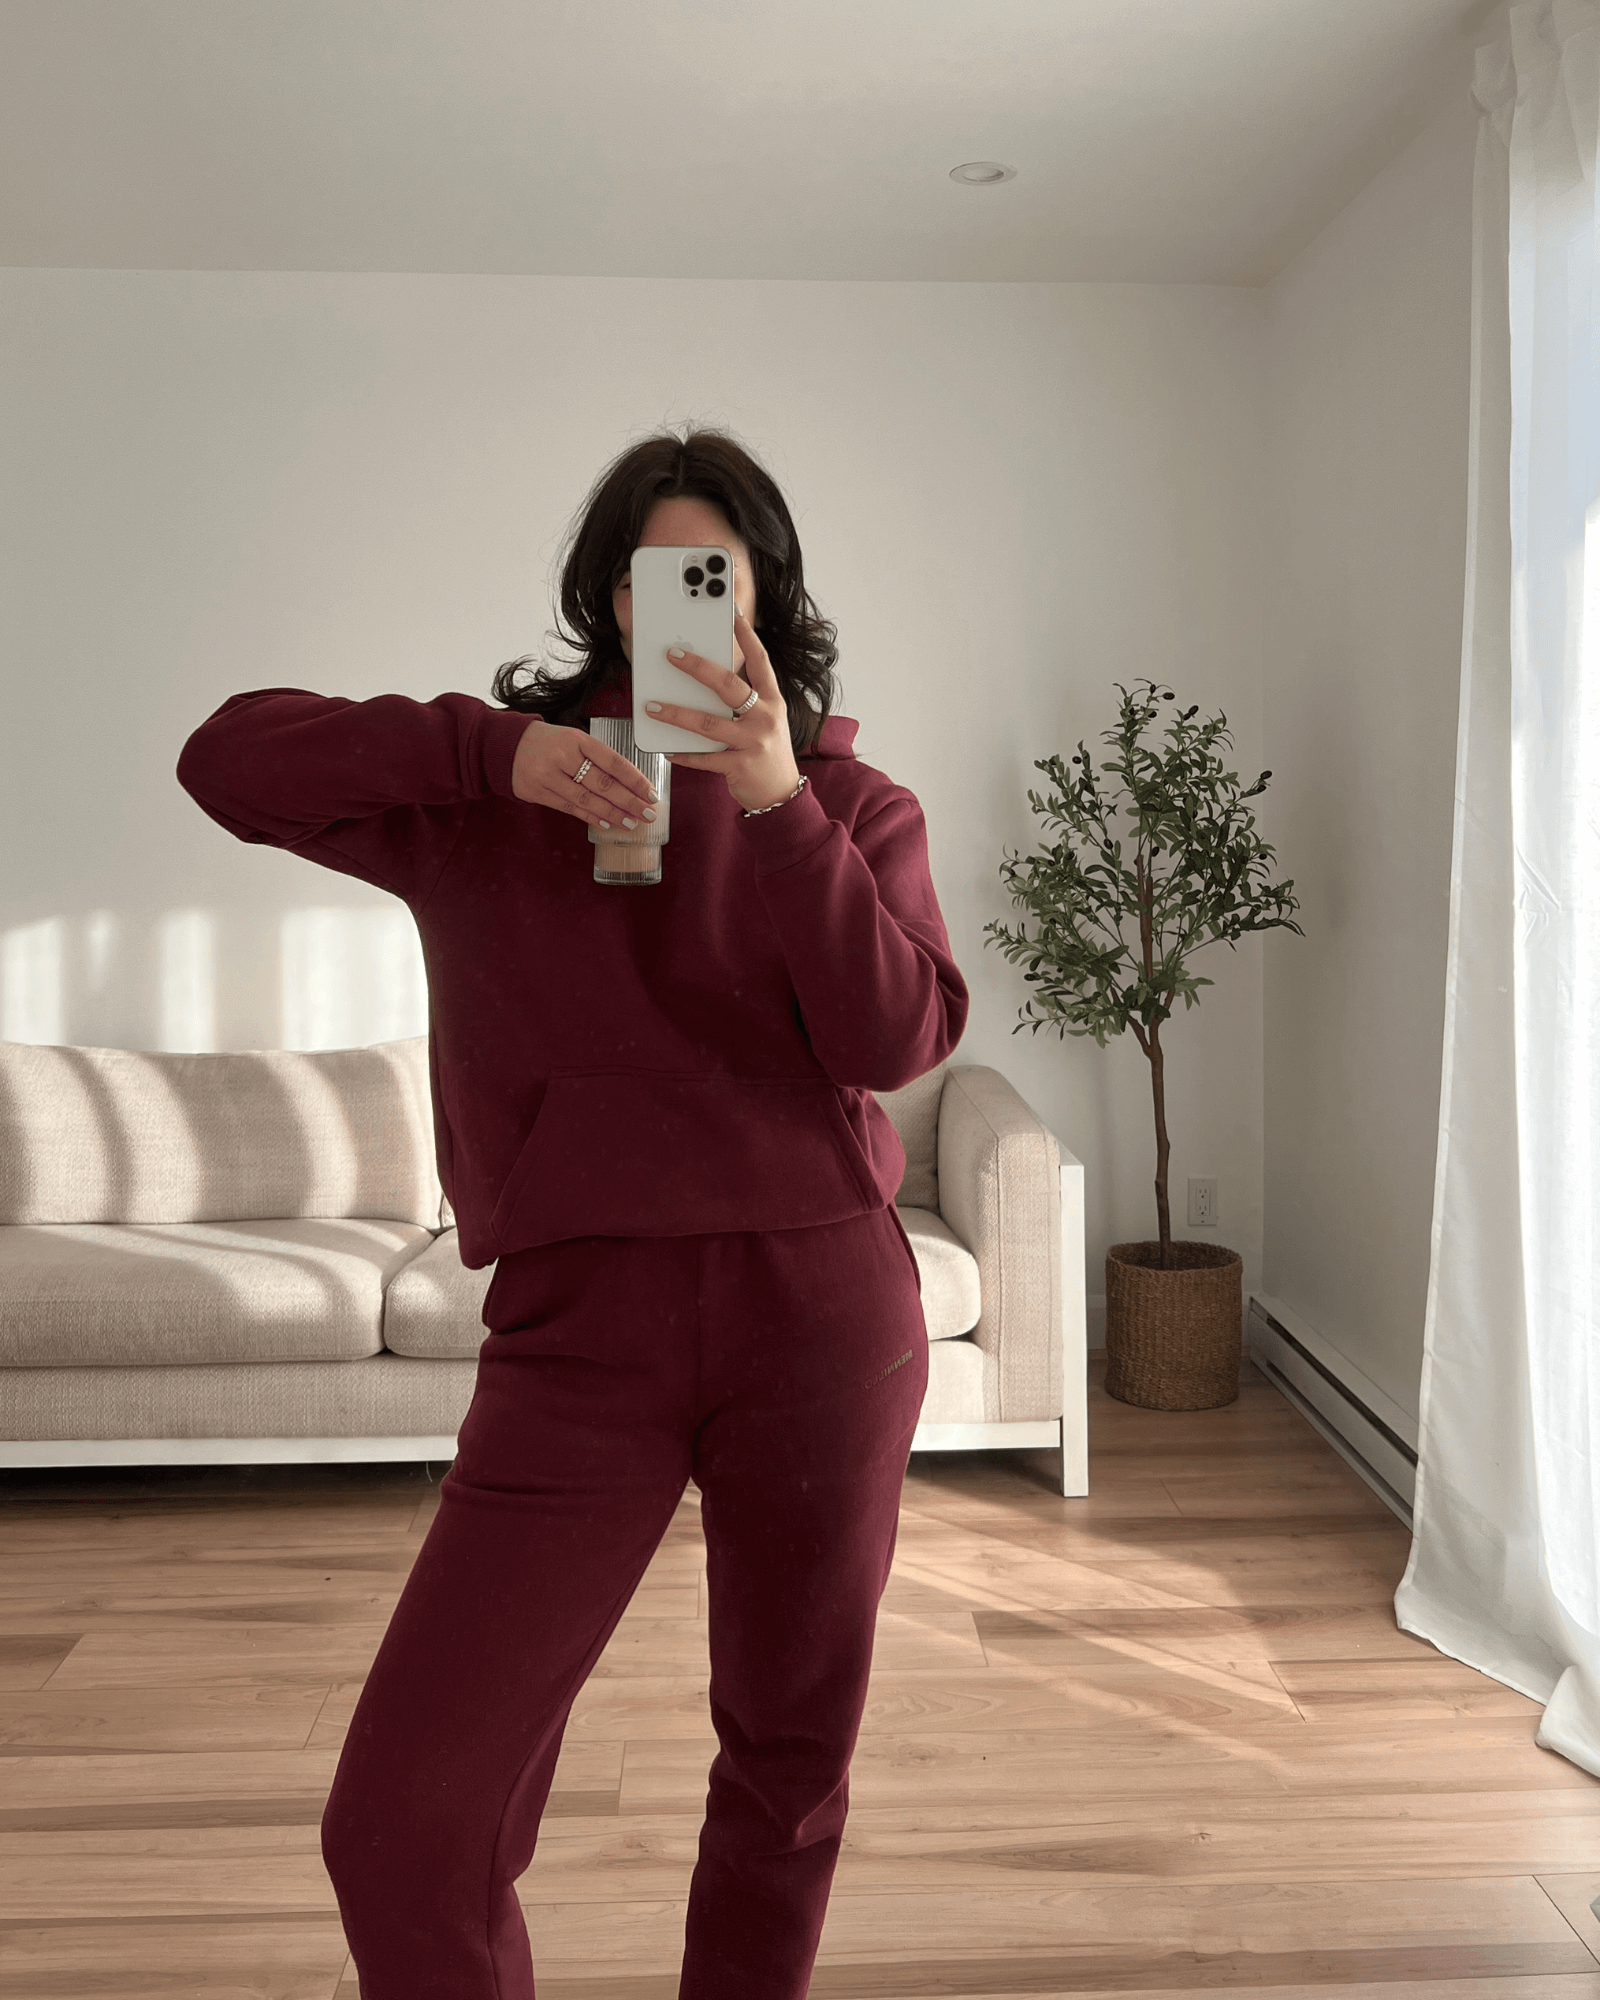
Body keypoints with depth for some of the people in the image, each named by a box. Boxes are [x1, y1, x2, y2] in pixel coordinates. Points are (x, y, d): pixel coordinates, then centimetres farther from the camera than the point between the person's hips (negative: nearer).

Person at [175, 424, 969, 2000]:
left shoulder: (852, 805, 7)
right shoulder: (495, 790, 8)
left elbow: (900, 1039, -9)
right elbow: (230, 758, -1)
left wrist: (776, 801, -20)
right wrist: (498, 750, -13)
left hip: (820, 1314, 1)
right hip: (580, 1325, 0)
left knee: (791, 1765, 16)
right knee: (400, 1823, -6)